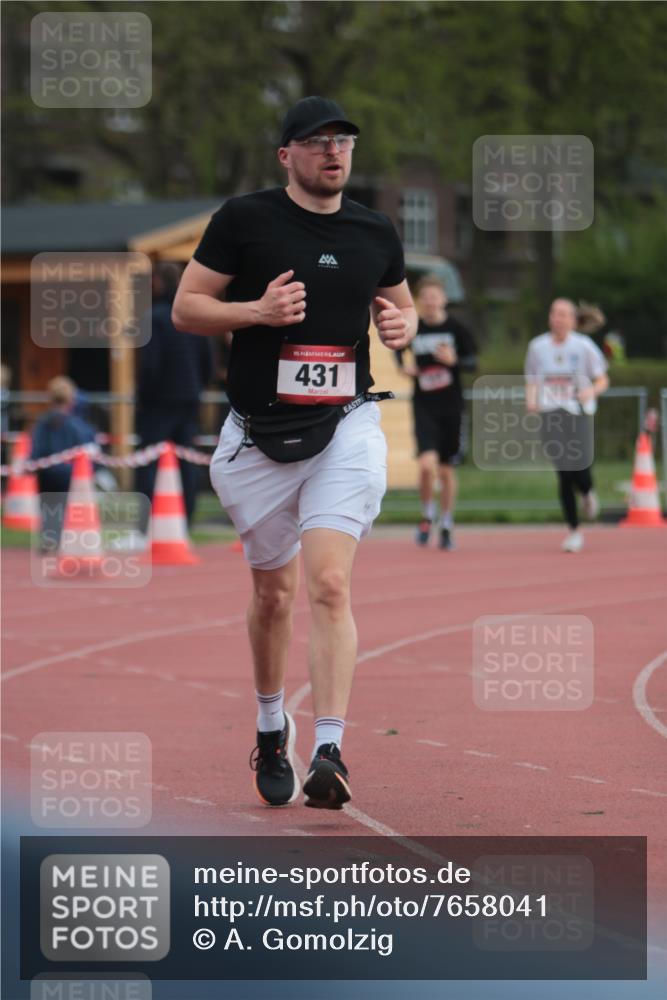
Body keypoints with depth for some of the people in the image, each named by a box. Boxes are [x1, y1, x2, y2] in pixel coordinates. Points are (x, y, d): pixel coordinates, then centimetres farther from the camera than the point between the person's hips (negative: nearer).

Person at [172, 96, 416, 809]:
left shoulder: (375, 232, 8)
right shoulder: (244, 220, -2)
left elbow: (401, 303, 23)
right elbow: (186, 308, -1)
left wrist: (402, 326, -1)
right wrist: (257, 310, -18)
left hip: (346, 429, 0)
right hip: (258, 437, 0)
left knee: (329, 586, -16)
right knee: (273, 592, 12)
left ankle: (329, 751, -20)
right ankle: (271, 727, 36)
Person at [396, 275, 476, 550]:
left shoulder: (456, 328, -3)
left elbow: (473, 362, 1)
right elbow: (399, 349, 19)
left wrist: (455, 360, -19)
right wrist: (404, 365, -2)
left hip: (451, 406, 1)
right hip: (424, 406, -1)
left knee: (447, 470, 8)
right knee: (427, 464, -18)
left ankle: (446, 525, 25)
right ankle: (427, 515, 8)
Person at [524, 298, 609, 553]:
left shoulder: (583, 346, 1)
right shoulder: (538, 346, 8)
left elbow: (602, 381, 5)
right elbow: (531, 382, 16)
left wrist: (592, 391, -17)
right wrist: (530, 400, -5)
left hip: (578, 414, -2)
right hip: (550, 414, 2)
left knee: (580, 465, -17)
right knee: (563, 473, -4)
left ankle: (588, 493, 22)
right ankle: (573, 530, 8)